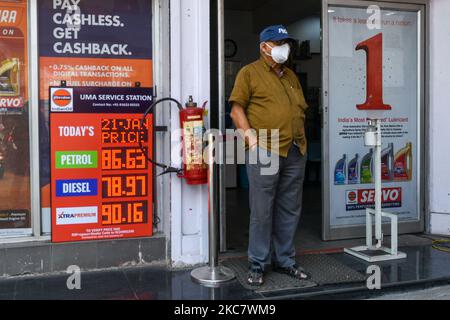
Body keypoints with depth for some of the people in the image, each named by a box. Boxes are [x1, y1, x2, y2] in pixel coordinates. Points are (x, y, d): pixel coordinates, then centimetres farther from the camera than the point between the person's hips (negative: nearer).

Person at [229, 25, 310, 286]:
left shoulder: (291, 75, 22)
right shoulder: (250, 73, 2)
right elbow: (237, 108, -4)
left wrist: (300, 136, 14)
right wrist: (250, 135, -14)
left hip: (295, 153, 6)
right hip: (265, 152, -6)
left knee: (290, 210, 11)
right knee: (262, 211, -2)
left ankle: (285, 260, 23)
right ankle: (258, 264, 10)